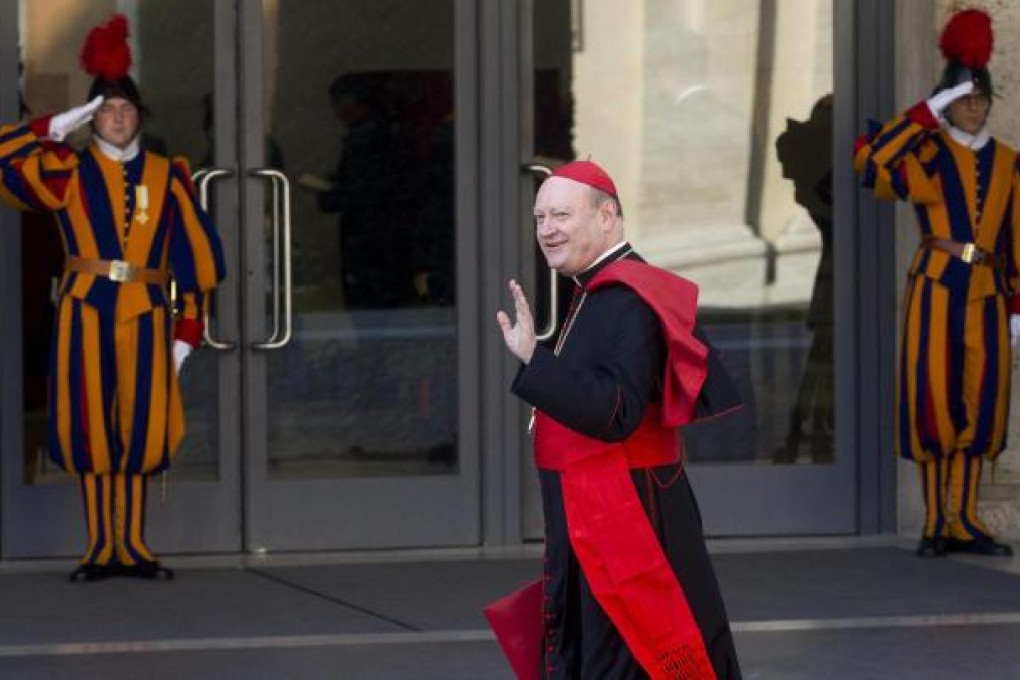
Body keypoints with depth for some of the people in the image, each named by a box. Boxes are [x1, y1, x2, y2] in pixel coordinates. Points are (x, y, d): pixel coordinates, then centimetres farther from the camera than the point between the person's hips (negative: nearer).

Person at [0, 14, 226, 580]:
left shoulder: (167, 177, 9)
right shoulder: (67, 172, 6)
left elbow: (196, 255, 9)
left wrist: (189, 327, 3)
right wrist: (56, 129, -2)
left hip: (145, 315, 1)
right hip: (86, 312, -1)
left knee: (141, 427, 0)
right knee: (90, 426, -2)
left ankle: (133, 546, 7)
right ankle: (101, 548, 4)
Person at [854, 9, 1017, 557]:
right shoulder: (928, 154, 2)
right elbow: (870, 160, -16)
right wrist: (927, 112, -13)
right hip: (936, 290, -4)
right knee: (933, 400, -3)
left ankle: (963, 521, 10)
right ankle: (937, 524, 3)